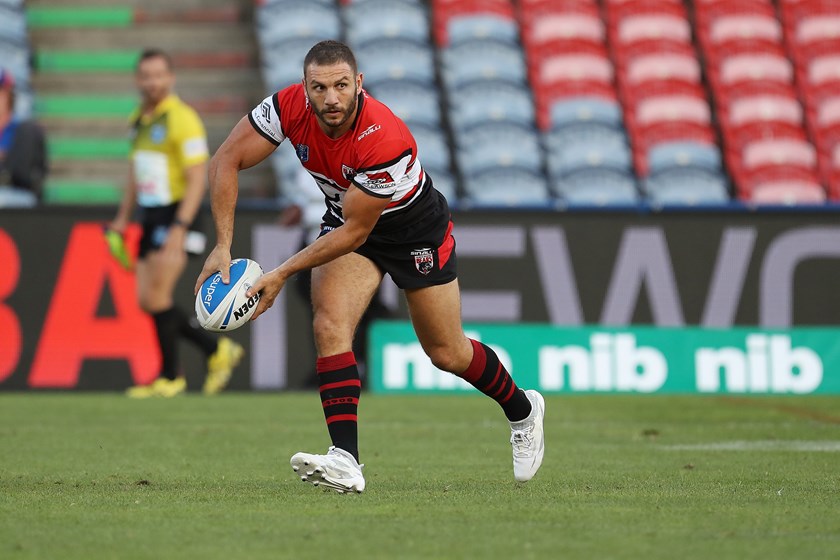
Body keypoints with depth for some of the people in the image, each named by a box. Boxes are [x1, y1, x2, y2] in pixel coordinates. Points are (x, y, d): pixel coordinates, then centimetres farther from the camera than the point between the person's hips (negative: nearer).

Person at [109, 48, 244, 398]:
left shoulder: (182, 119, -13)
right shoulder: (139, 119, 13)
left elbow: (197, 179, -17)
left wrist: (179, 227, -24)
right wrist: (123, 217, 21)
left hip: (176, 216, -9)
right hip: (152, 217, 9)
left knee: (157, 296, -10)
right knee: (146, 300, 6)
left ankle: (170, 378, 2)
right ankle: (218, 351, 17)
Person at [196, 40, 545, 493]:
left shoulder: (386, 141, -39)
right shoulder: (289, 107, -26)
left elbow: (355, 232, -31)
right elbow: (226, 161, -17)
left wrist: (282, 274, -29)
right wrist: (223, 246, -24)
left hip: (415, 227, -4)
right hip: (344, 218, 4)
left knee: (447, 353, 8)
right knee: (330, 325, -21)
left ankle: (522, 410, 38)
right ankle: (345, 460, -25)